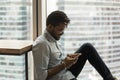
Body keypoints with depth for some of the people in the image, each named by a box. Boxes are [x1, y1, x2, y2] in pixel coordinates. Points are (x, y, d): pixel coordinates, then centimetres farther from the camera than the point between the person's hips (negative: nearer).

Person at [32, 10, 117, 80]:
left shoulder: (53, 38, 5)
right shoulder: (42, 44, -22)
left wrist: (68, 57, -3)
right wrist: (63, 65, -22)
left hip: (67, 72, 9)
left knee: (87, 48, 1)